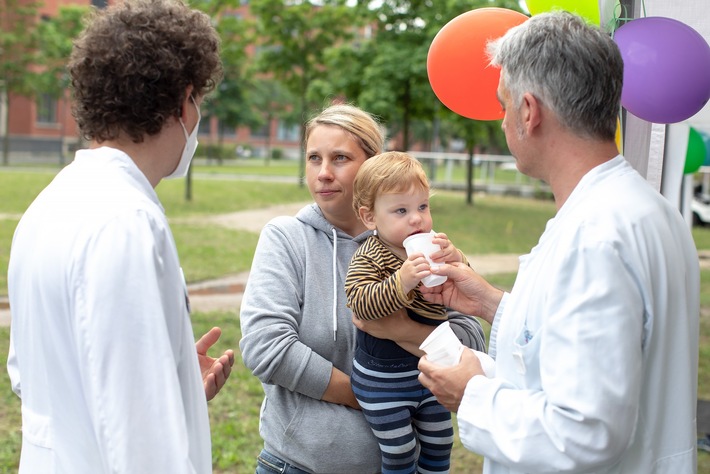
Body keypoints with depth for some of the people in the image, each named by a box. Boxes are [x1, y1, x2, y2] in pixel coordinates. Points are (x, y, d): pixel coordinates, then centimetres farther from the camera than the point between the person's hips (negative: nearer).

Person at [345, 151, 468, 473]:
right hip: (383, 380, -5)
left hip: (429, 371, 6)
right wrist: (401, 281, -43)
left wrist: (456, 260, -21)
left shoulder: (431, 246, 0)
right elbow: (360, 303, -31)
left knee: (440, 445, 19)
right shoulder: (367, 259, -16)